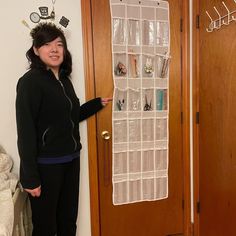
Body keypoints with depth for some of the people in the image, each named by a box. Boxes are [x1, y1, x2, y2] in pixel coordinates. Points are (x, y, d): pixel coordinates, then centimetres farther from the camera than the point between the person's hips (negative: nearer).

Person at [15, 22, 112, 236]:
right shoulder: (30, 82, -14)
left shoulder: (64, 79, 8)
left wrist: (98, 103, 10)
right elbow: (25, 131, -18)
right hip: (45, 164, -7)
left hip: (71, 160, 7)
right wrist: (30, 177, -18)